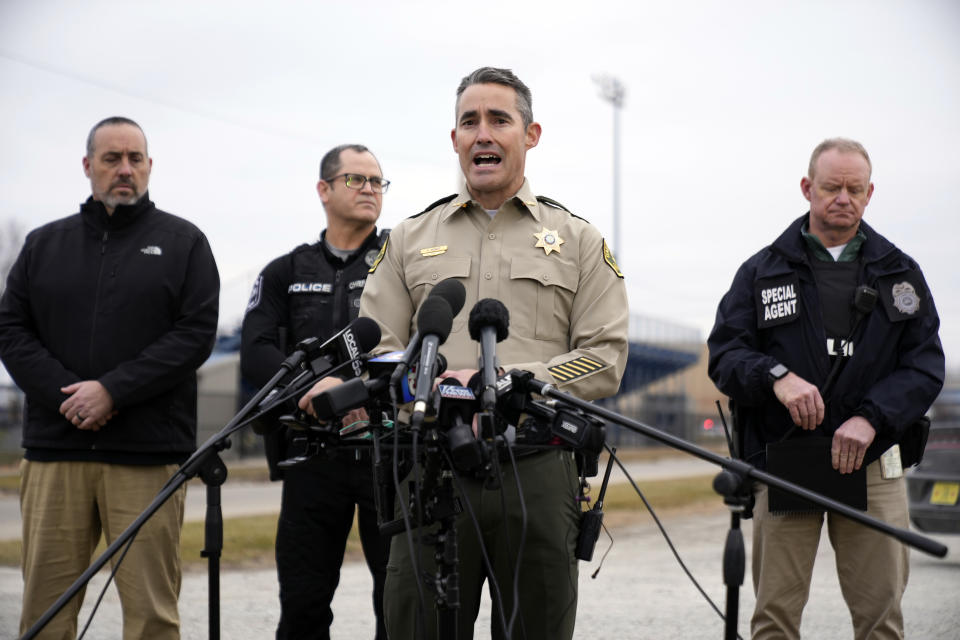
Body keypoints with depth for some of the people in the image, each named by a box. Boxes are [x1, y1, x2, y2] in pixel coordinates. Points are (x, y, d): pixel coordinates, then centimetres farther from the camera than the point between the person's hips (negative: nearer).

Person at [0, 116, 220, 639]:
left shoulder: (183, 242, 9)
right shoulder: (44, 244, 17)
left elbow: (196, 334, -3)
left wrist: (112, 391, -12)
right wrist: (64, 395, -8)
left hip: (147, 455, -2)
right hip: (54, 449, 3)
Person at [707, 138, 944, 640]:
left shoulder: (900, 274, 13)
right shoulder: (762, 272, 10)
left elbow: (925, 364, 4)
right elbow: (724, 355, 3)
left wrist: (871, 418, -12)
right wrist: (776, 376, -18)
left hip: (872, 463, 1)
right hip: (783, 462, -1)